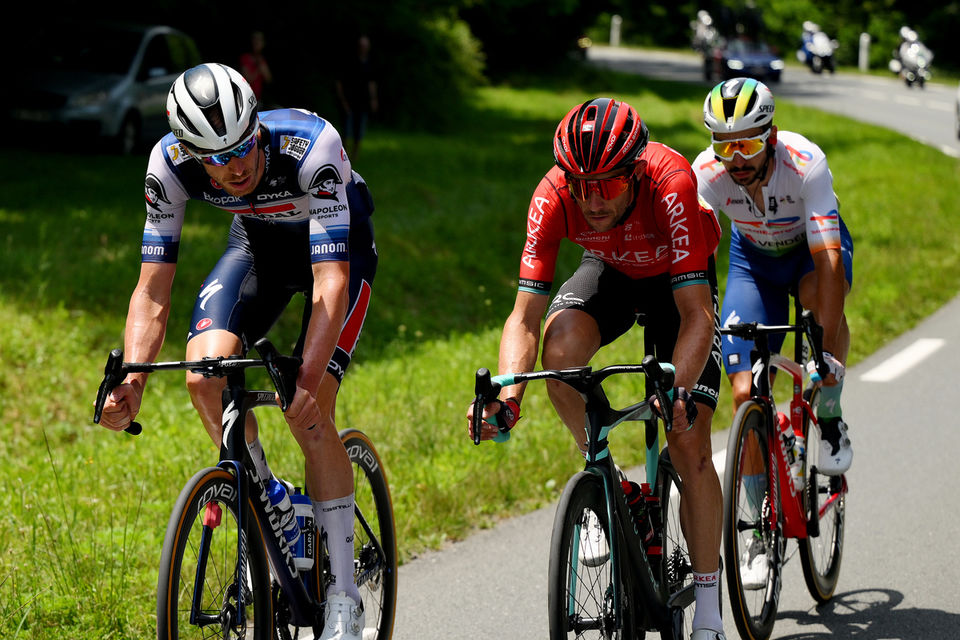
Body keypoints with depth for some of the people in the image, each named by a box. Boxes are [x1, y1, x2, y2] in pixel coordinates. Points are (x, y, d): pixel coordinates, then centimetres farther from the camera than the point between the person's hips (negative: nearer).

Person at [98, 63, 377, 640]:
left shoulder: (311, 147, -39)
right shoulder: (170, 163, -28)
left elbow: (331, 283, -42)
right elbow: (153, 288, -22)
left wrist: (307, 384, -54)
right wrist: (131, 380, -37)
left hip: (338, 245, -3)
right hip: (258, 244, 4)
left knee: (309, 411, -18)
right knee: (205, 377, -23)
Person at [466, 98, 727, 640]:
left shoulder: (672, 185, -40)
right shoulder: (554, 196, -31)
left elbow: (697, 315, -41)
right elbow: (525, 316, -31)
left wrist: (678, 390, -57)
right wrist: (507, 397, -47)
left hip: (678, 279, -2)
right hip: (610, 272, 2)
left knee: (691, 446, -11)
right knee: (560, 347, -32)